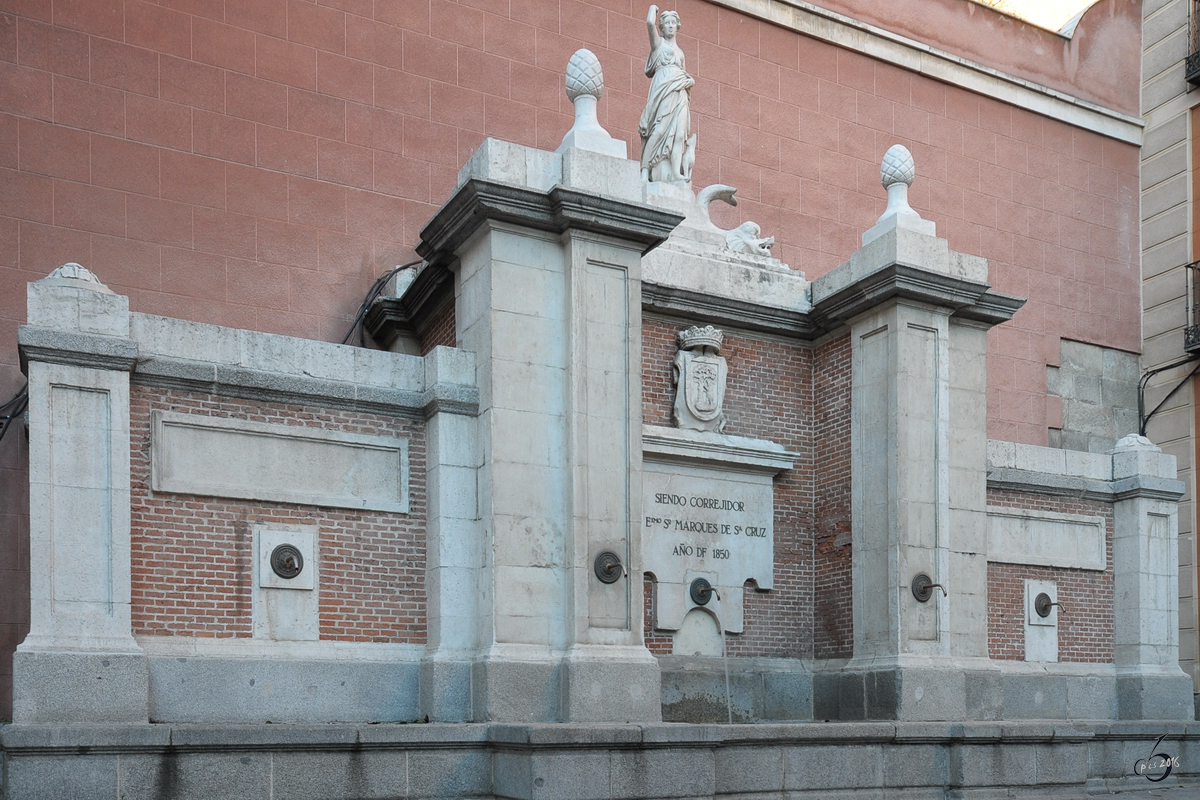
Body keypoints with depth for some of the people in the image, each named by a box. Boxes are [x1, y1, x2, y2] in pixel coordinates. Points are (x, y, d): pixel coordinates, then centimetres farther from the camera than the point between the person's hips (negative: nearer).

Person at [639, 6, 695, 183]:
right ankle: (646, 171, -18)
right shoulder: (658, 42, 12)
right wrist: (653, 8, 11)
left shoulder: (679, 51, 28)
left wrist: (690, 80, 12)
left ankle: (676, 173, -20)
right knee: (659, 129, -16)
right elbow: (650, 23, -6)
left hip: (679, 92, 5)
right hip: (663, 89, -5)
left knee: (679, 133, -10)